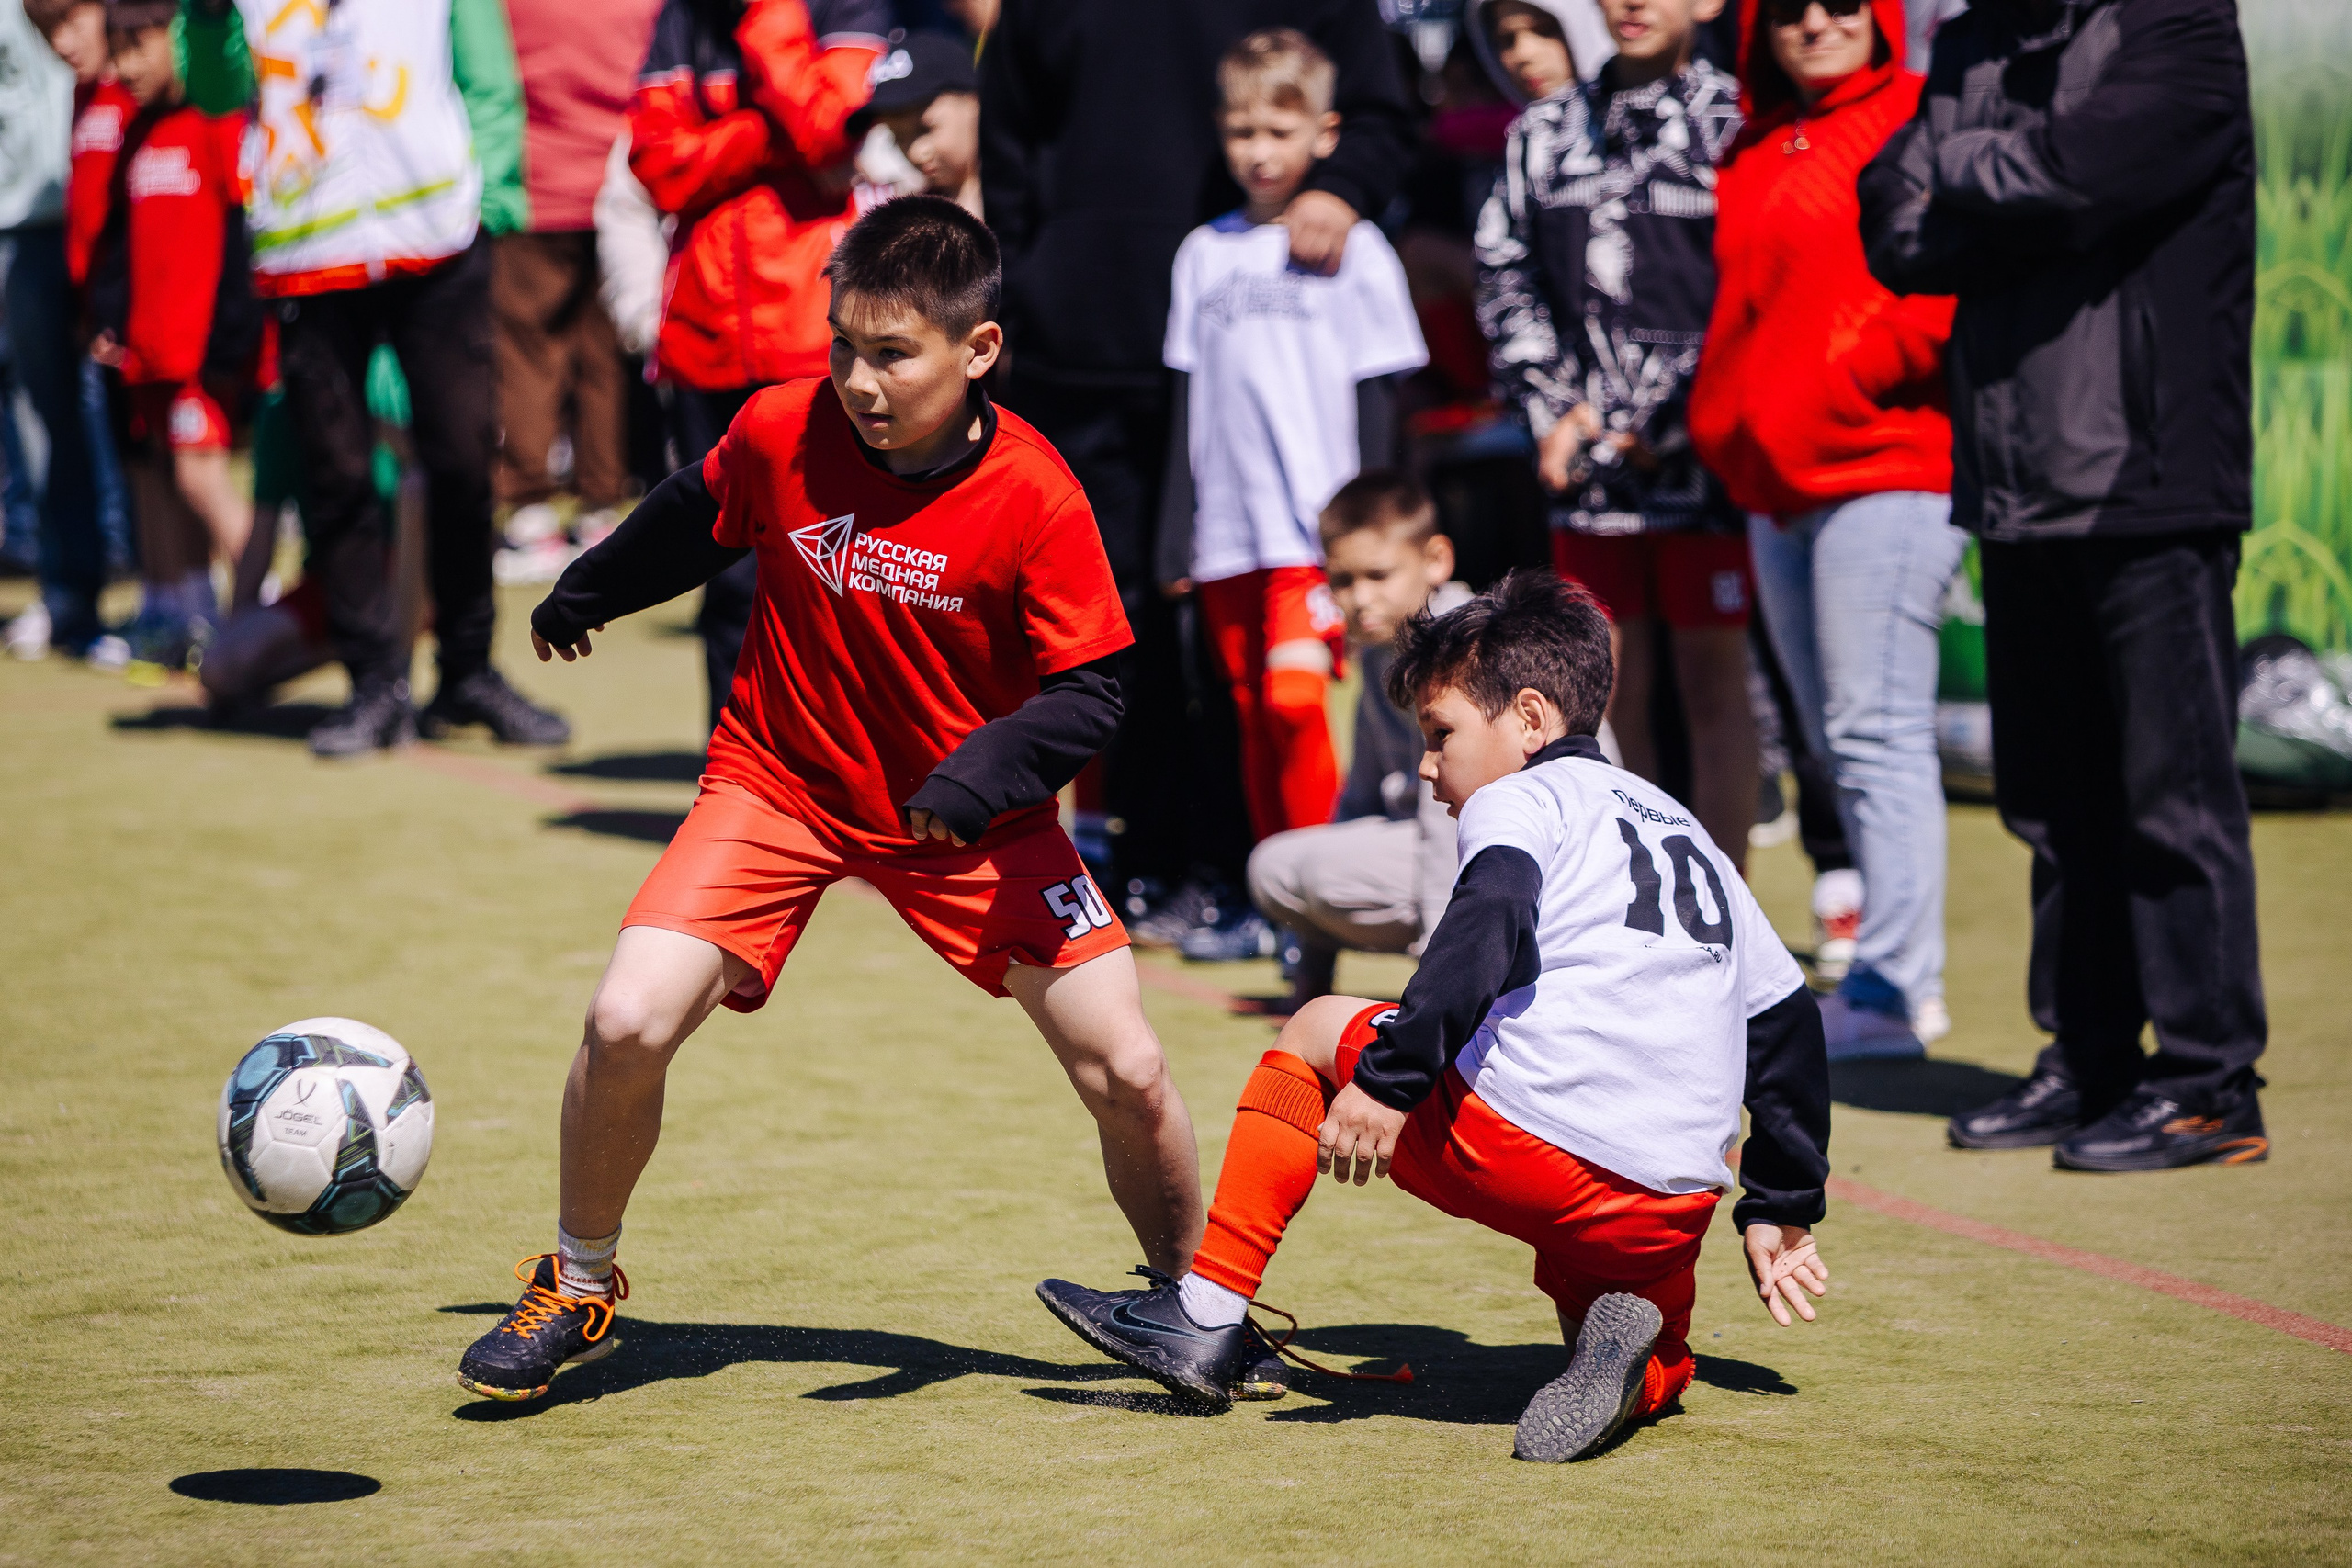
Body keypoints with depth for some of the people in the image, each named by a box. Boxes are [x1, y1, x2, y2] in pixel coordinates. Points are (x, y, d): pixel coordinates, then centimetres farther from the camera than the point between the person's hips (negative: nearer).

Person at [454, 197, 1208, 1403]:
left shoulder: (1035, 498, -21)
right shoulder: (781, 433, -15)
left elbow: (1087, 694, -17)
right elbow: (689, 525, 9)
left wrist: (982, 775, -35)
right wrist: (581, 598, 26)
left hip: (969, 812, -1)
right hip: (779, 782, 1)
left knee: (1126, 1071, -5)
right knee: (628, 1023, -17)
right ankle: (578, 1288, 9)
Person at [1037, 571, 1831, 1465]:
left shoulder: (1519, 799, 6)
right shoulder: (1693, 839, 28)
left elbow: (1489, 927, -16)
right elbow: (1789, 1022, 30)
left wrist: (1390, 1078, -23)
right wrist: (1782, 1211, 35)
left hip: (1527, 1141, -6)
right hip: (1672, 1213, 6)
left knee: (1320, 1030, 19)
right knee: (1660, 1373, 31)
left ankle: (1208, 1314, 15)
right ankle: (1628, 1357, -7)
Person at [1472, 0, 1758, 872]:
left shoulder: (1734, 123, -3)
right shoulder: (1546, 131, 12)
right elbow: (1506, 276, 15)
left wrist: (1678, 425, -11)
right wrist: (1549, 410, 4)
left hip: (1700, 457, -5)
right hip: (1585, 457, 5)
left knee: (1712, 679, -1)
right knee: (1613, 686, 9)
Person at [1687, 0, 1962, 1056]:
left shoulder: (1920, 122, -5)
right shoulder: (1750, 154, 19)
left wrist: (1857, 371, -16)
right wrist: (1721, 421, 12)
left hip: (1886, 465, -9)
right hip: (1776, 485, 9)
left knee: (1876, 731, -11)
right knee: (1838, 742, 12)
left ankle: (1892, 989, -10)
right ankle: (1892, 976, 18)